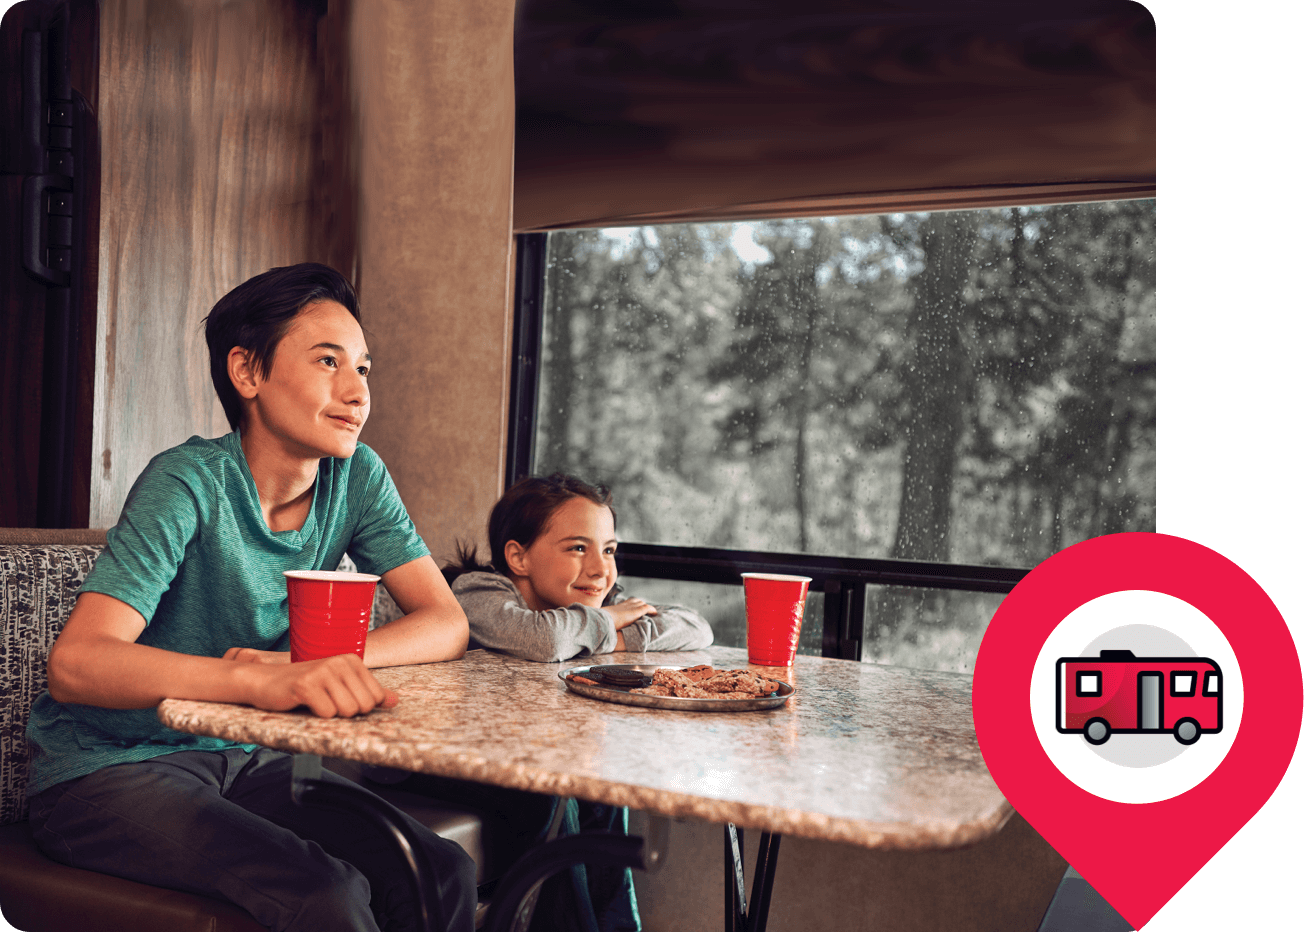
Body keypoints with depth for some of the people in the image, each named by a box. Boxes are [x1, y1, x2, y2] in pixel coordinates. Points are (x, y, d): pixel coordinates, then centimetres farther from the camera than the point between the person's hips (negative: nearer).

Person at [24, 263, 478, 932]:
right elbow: (75, 663, -31)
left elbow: (447, 623, -6)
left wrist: (320, 665, -25)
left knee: (443, 878, -14)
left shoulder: (358, 477, -4)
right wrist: (266, 682, -47)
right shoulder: (191, 482, -20)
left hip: (242, 759, 5)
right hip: (110, 770, -5)